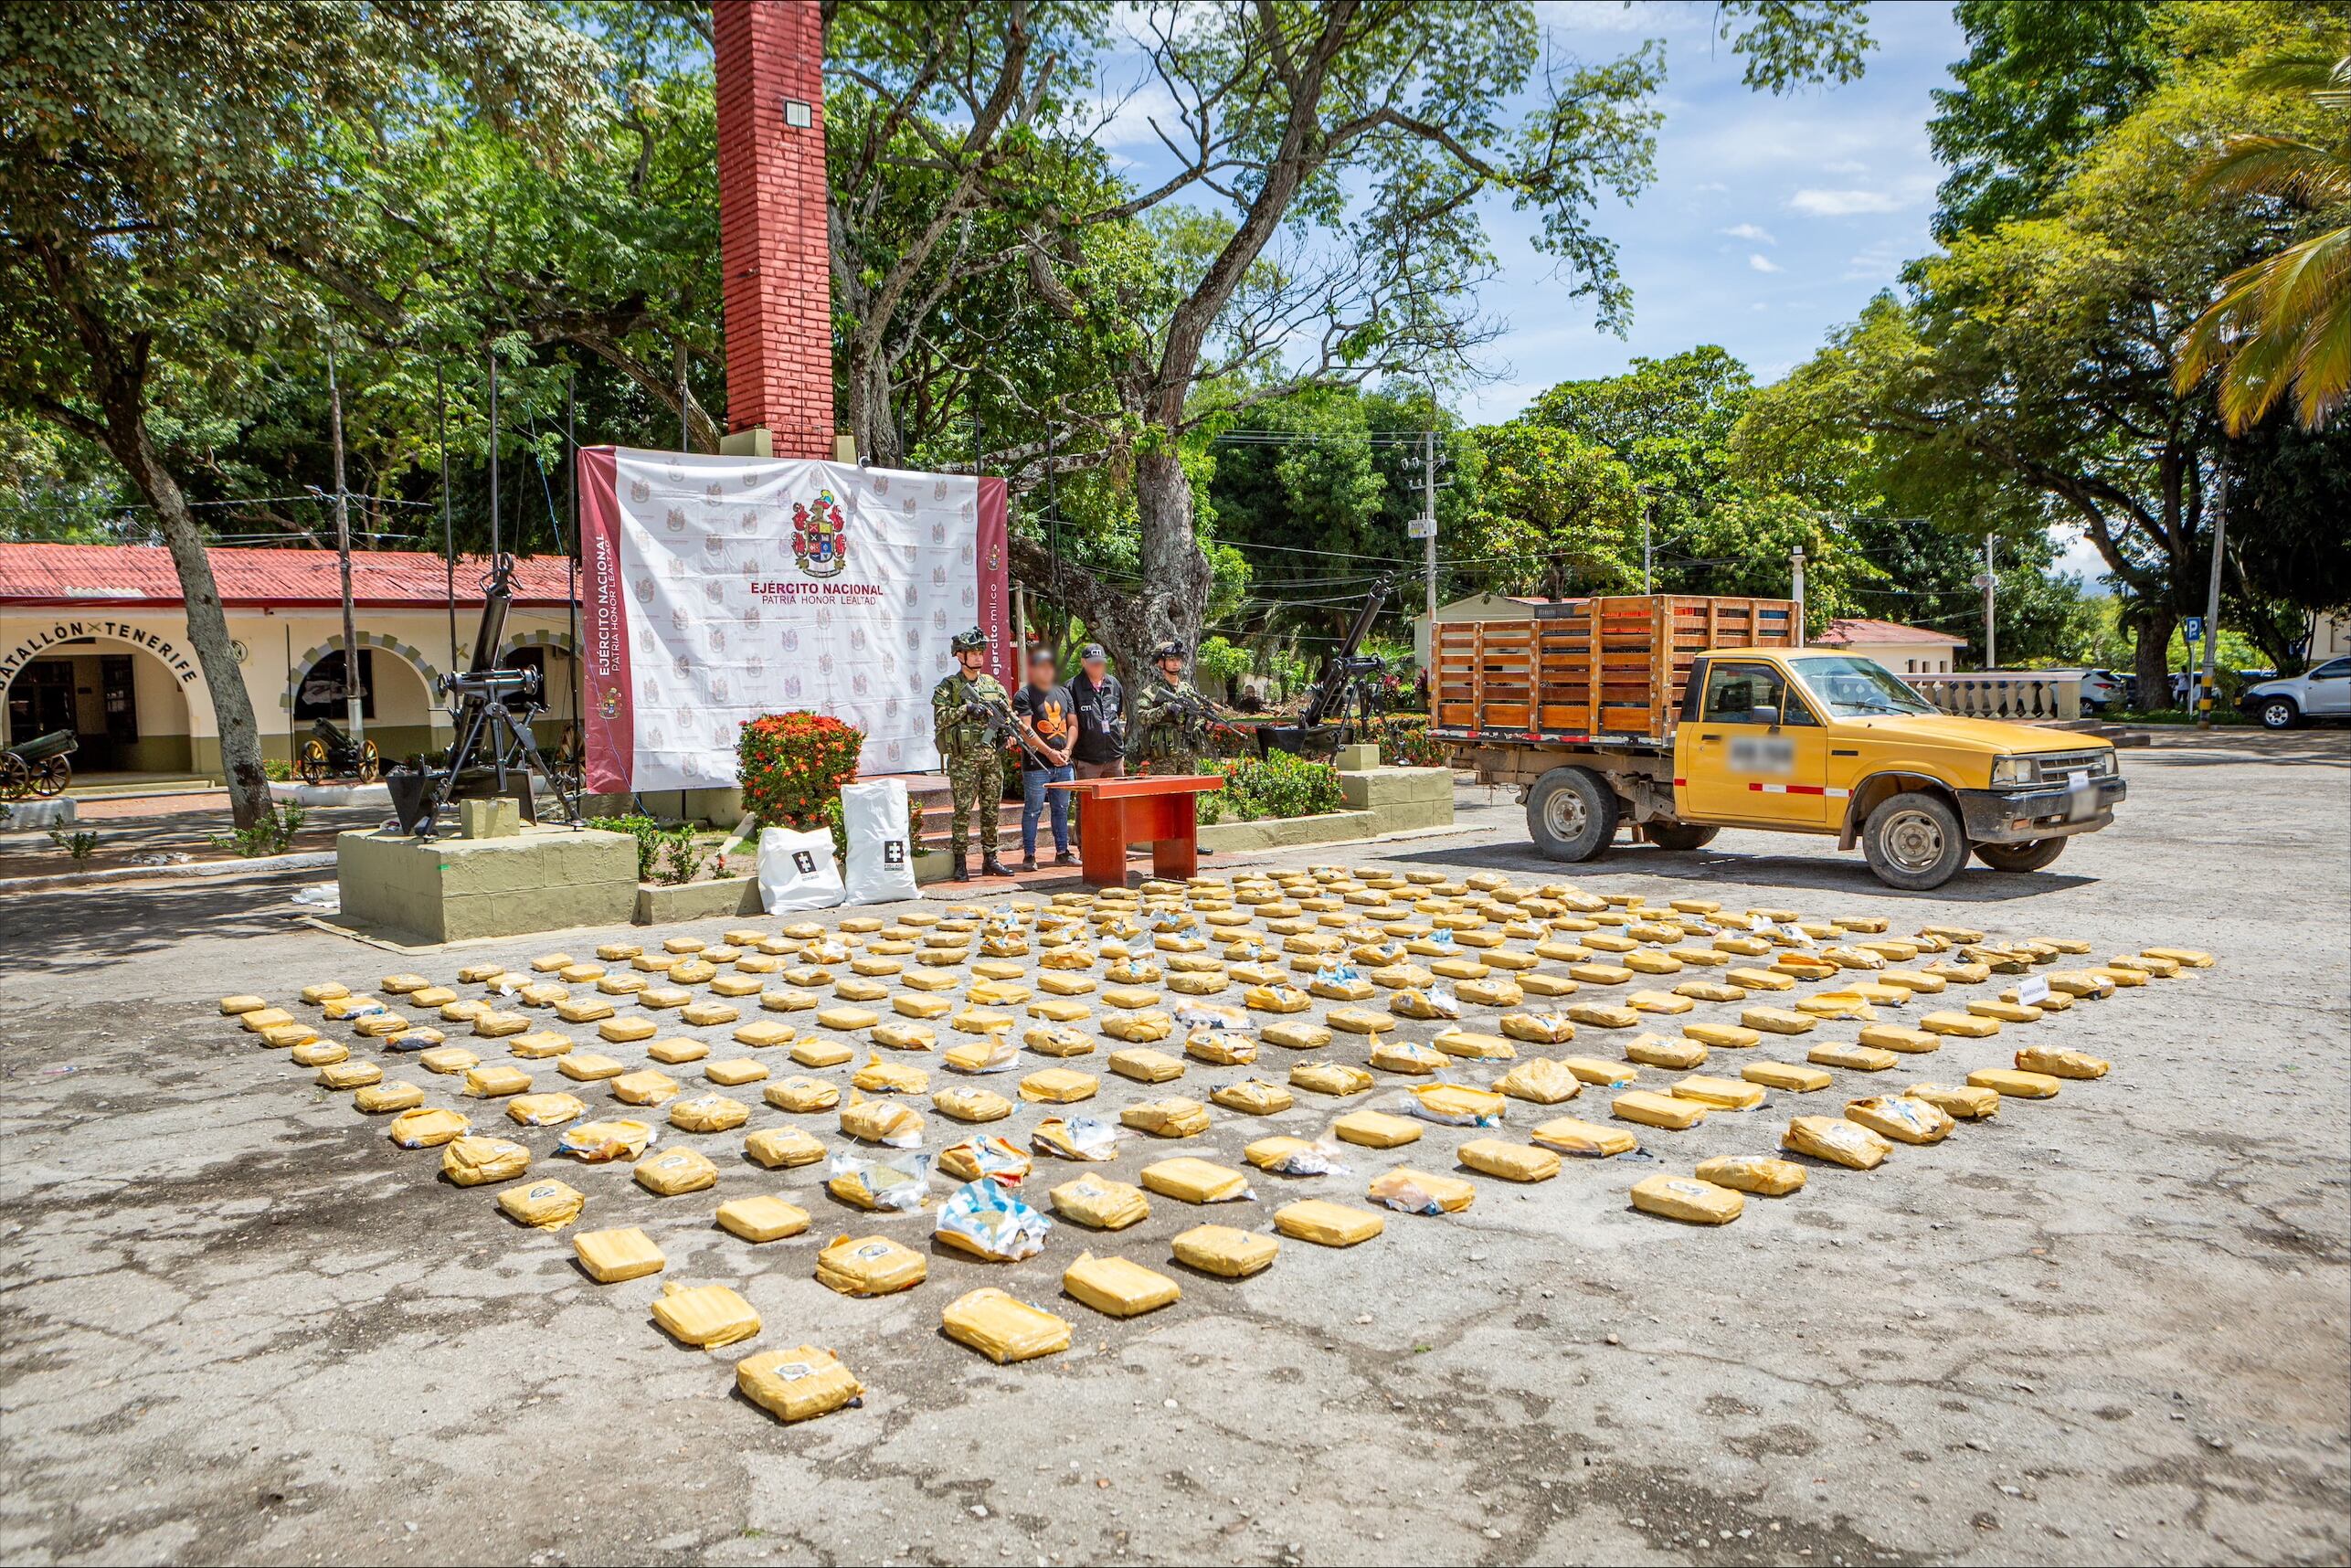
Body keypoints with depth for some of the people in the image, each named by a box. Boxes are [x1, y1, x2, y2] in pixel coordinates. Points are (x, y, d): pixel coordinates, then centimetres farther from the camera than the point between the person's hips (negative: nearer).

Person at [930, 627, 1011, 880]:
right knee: (963, 810, -4)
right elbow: (940, 719, -11)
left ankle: (990, 859, 16)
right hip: (964, 757, -5)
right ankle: (959, 862, 0)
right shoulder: (948, 687, -1)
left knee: (991, 809, 8)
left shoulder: (993, 684, 13)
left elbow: (1008, 713, 18)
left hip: (993, 755, 5)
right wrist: (966, 708, -18)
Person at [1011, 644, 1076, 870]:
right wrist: (1049, 752, -17)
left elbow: (1073, 724, 15)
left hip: (1063, 764, 6)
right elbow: (1026, 730, -12)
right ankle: (1029, 855, 3)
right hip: (1036, 764, -6)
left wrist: (1067, 750, -1)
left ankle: (1062, 852, 18)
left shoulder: (1063, 692, 15)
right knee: (1033, 810, -2)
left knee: (1062, 809, 11)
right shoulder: (1023, 696, -4)